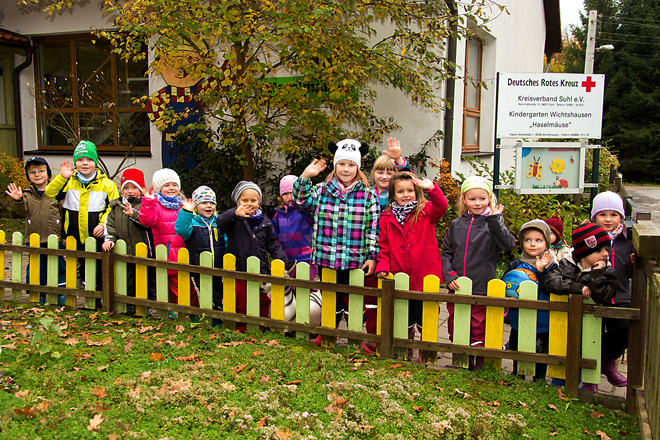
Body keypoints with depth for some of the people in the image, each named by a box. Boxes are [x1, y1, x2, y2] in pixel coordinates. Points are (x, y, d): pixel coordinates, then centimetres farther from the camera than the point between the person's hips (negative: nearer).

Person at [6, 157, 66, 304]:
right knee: (36, 268, 12)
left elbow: (65, 212, 1)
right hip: (34, 240, 2)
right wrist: (18, 200, -26)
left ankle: (61, 293, 22)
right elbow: (22, 211, -6)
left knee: (59, 267, 8)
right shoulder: (27, 194, 6)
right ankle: (39, 295, 25)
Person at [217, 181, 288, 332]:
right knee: (241, 301, 7)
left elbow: (273, 244, 11)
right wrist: (235, 213, -42)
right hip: (238, 269, -3)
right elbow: (221, 223, -25)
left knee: (263, 301, 11)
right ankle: (240, 328, 23)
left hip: (260, 269, 3)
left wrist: (281, 258, -3)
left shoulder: (264, 221, 6)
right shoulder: (234, 219, -4)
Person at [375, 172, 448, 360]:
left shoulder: (426, 212, 0)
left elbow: (442, 207, -21)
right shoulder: (386, 218, 5)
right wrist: (383, 266, -7)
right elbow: (383, 246, 7)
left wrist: (432, 188, -36)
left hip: (425, 277, -2)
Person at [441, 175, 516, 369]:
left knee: (479, 330, 3)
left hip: (482, 289, -3)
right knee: (456, 330, 13)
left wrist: (494, 220, -26)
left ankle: (479, 366, 19)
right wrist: (449, 275, -3)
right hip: (457, 289, 4)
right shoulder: (457, 224, 8)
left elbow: (508, 244, -17)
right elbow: (446, 252, 11)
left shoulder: (493, 223, -1)